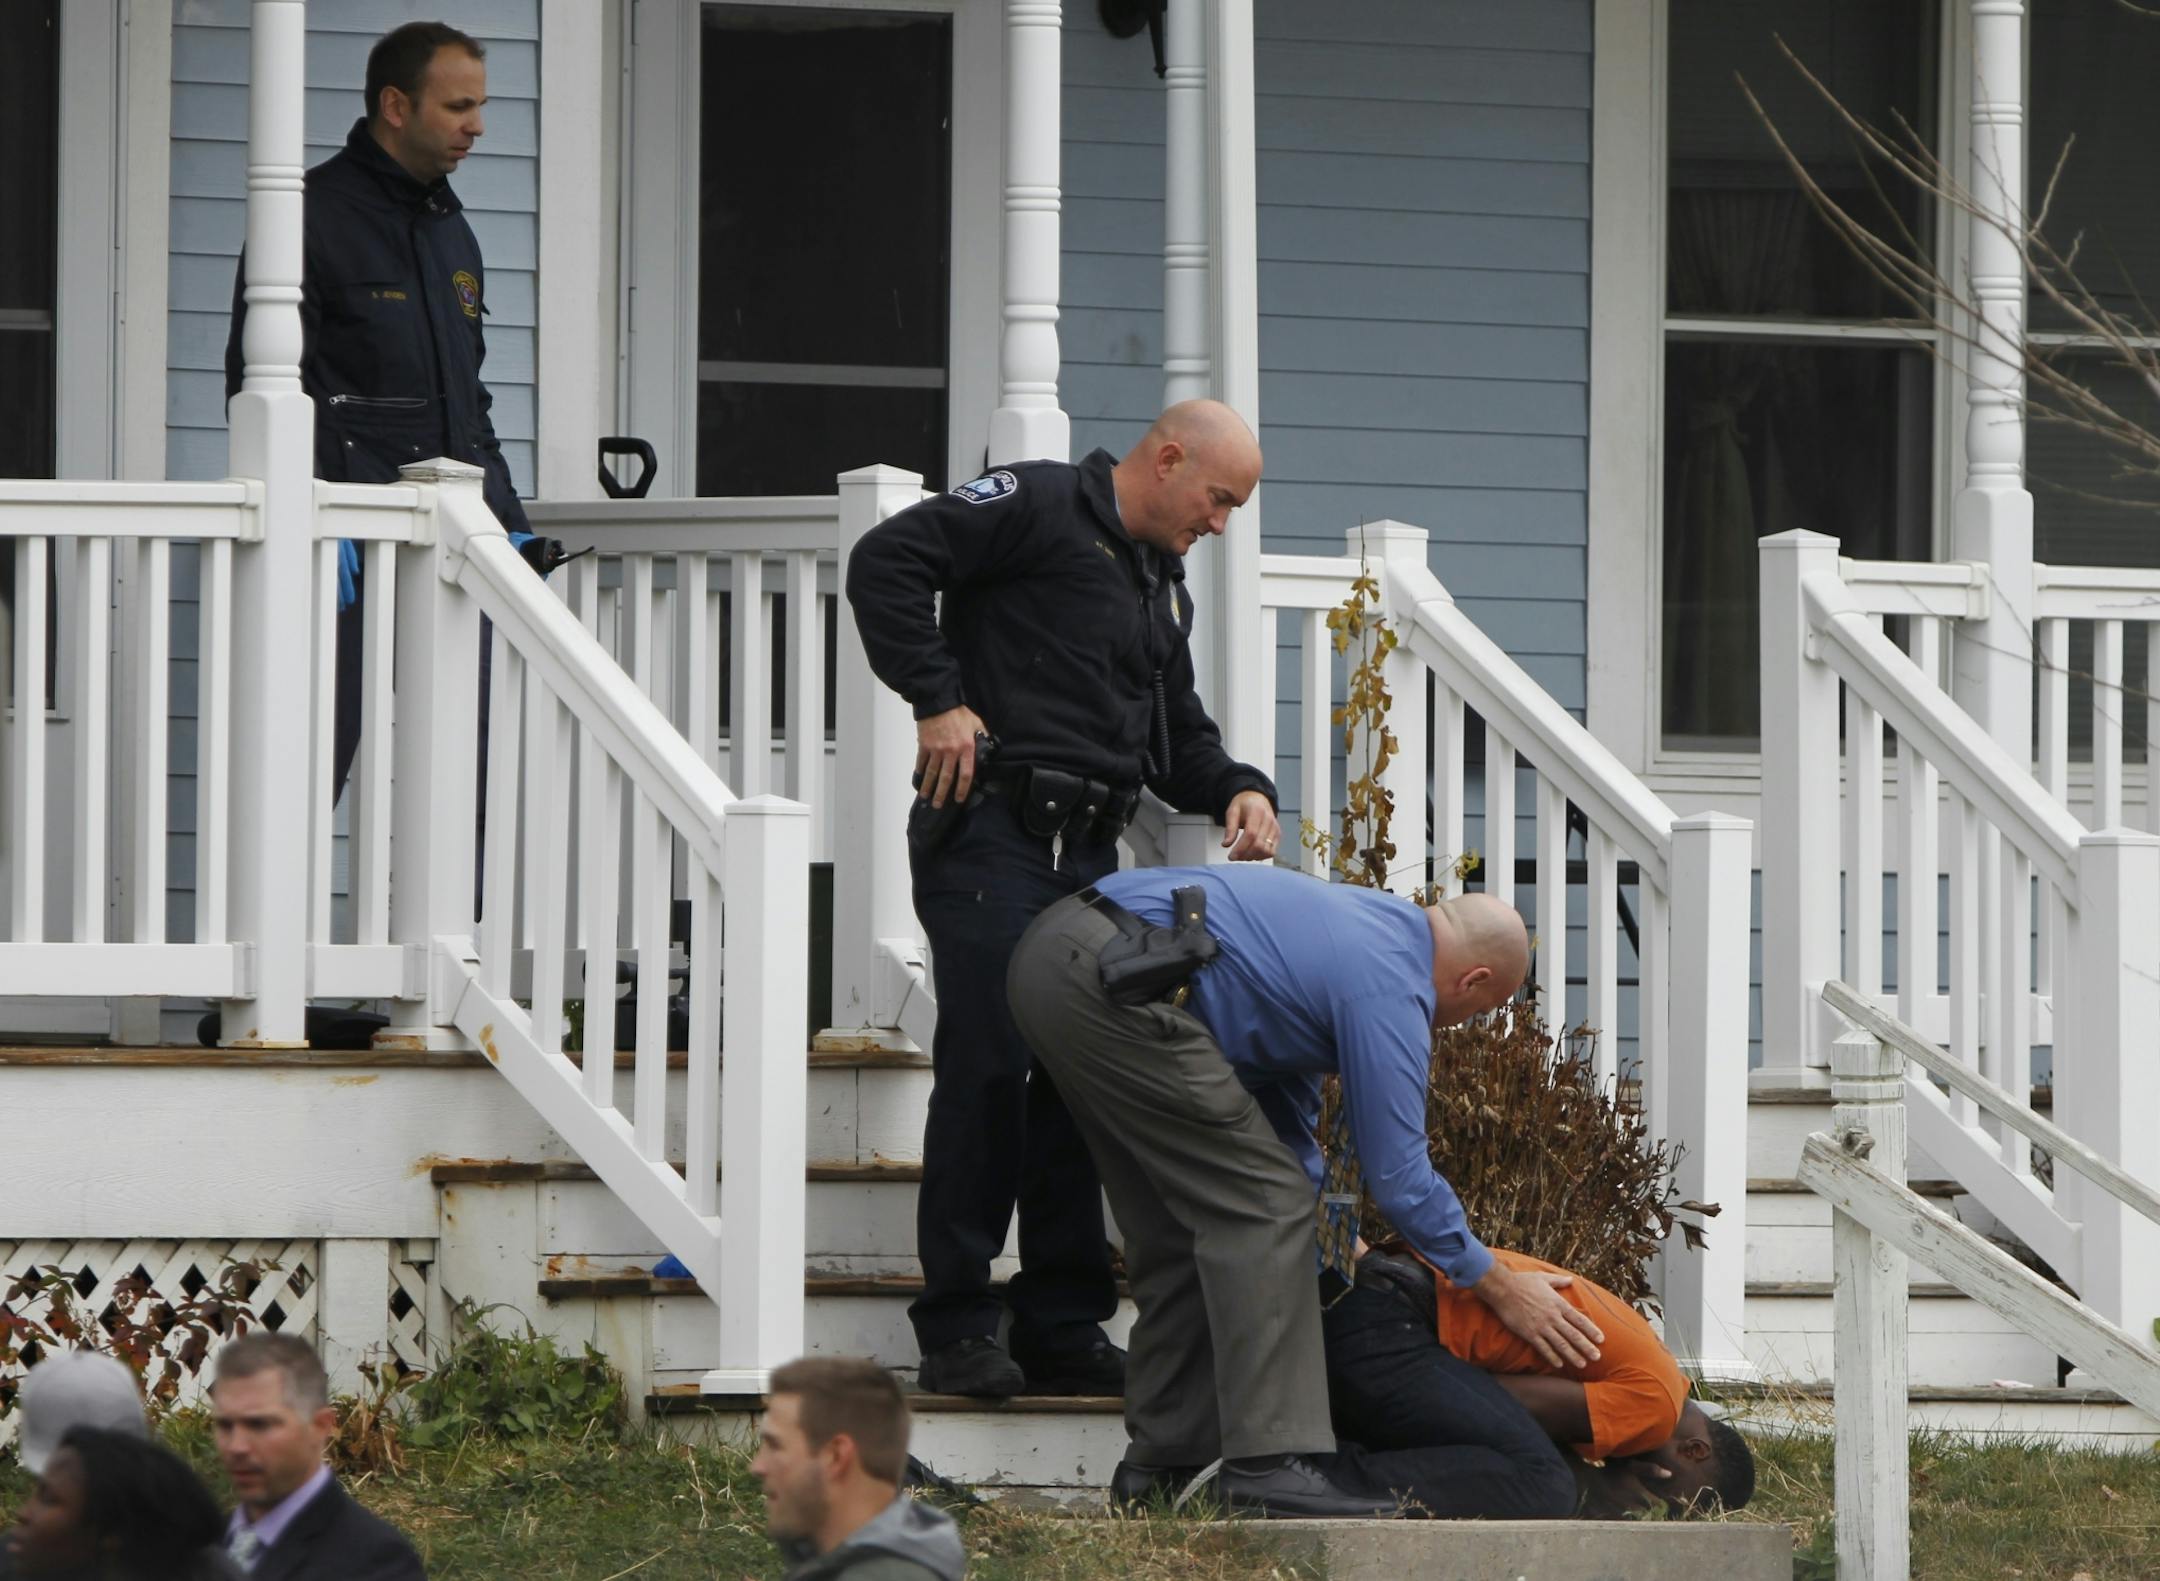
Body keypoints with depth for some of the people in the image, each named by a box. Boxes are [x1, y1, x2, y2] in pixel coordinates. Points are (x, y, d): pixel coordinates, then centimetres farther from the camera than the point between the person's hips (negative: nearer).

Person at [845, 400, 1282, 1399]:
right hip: (992, 837, -9)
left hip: (1091, 861, 9)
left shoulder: (1163, 587, 25)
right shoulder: (1039, 509, -3)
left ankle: (1064, 1331, 13)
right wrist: (937, 697, -17)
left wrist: (1237, 788, 9)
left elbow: (1177, 734, 30)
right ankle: (957, 1332, -6)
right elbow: (887, 562, -13)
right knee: (990, 1070, -11)